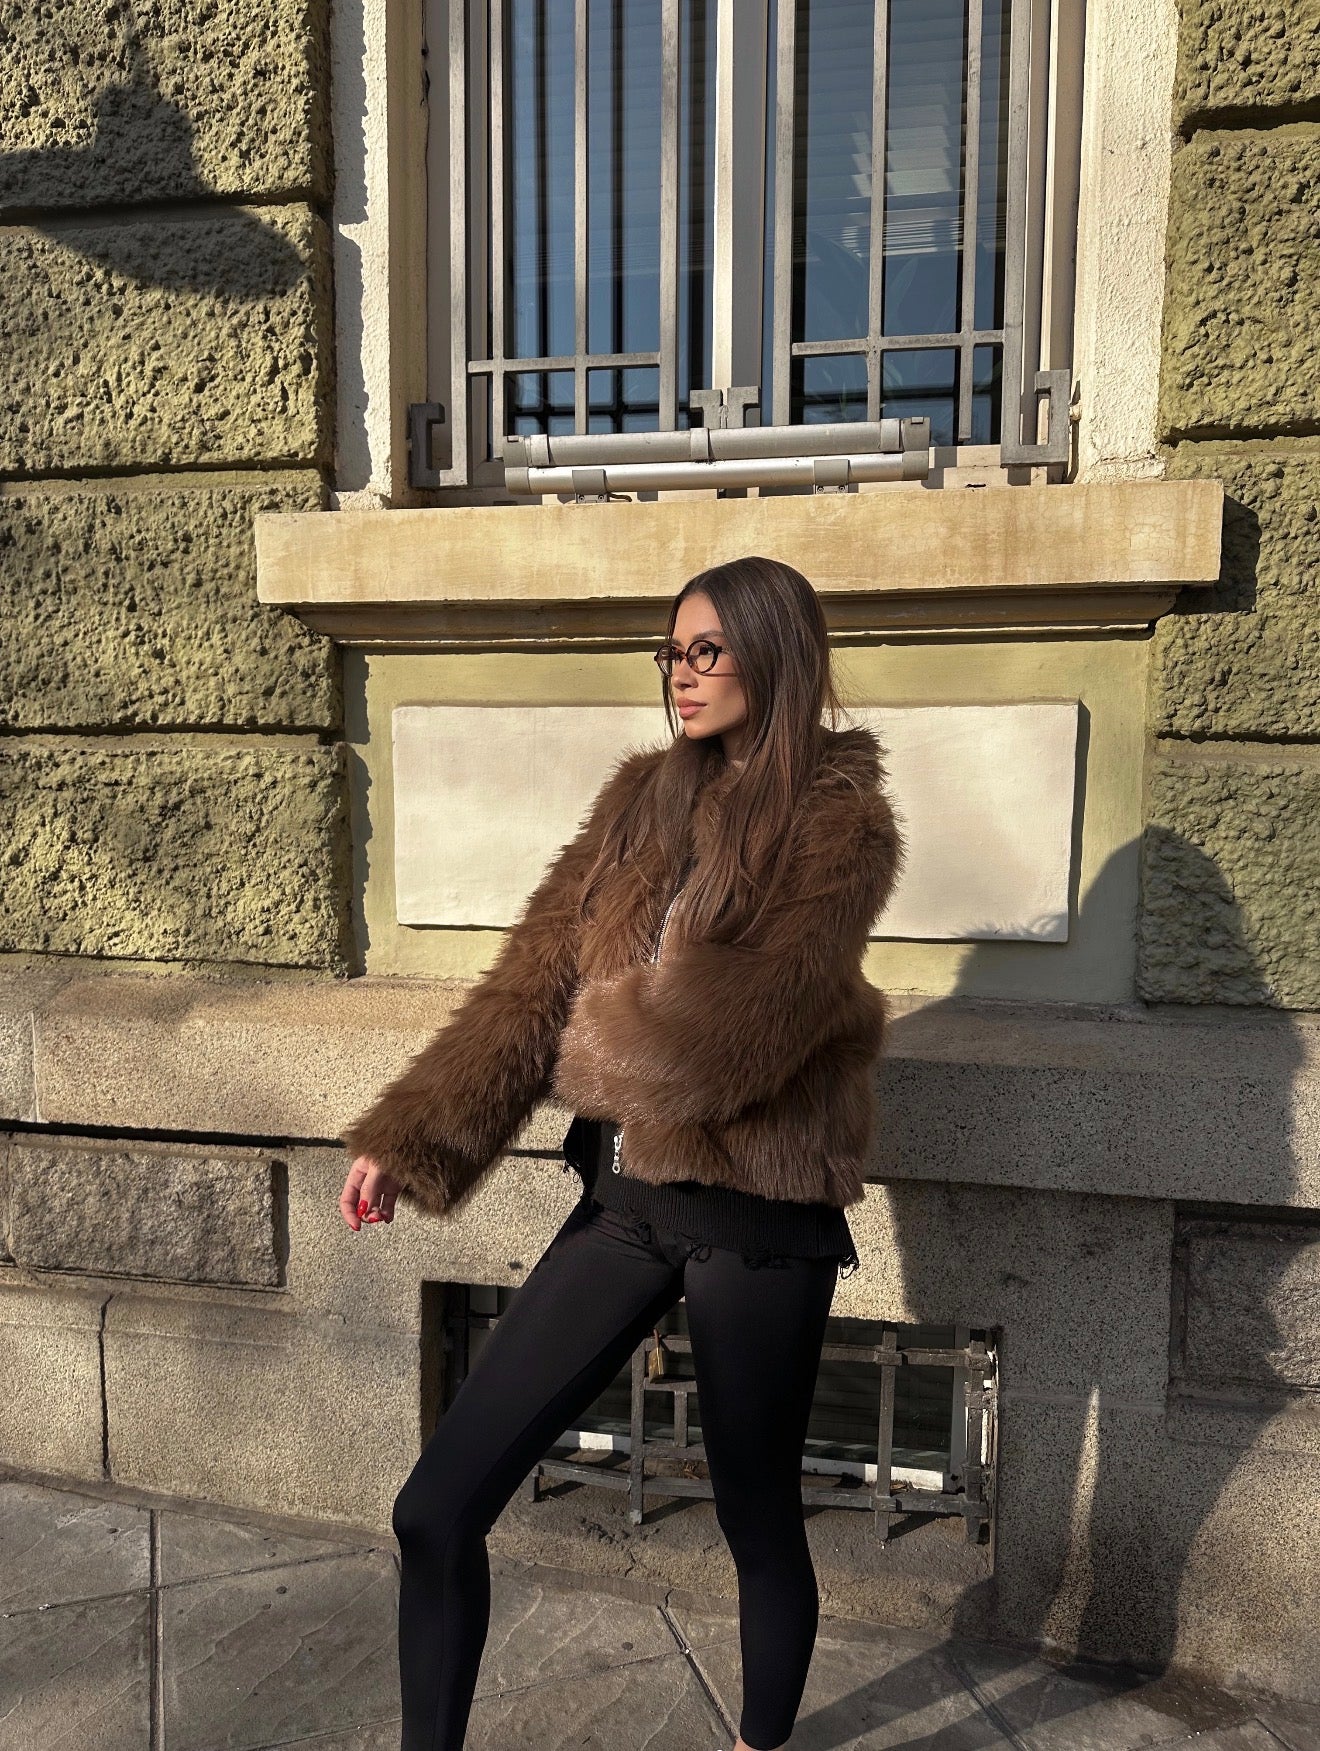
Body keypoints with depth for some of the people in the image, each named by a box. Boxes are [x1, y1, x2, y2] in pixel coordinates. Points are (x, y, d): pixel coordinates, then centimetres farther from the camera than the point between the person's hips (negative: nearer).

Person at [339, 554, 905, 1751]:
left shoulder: (840, 822, -8)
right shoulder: (642, 798, 8)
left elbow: (758, 1014, -21)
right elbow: (535, 979, 2)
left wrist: (617, 1046, -6)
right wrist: (408, 1138, -5)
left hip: (756, 1215, -4)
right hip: (624, 1194, 5)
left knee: (758, 1518, 16)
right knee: (436, 1511, 3)